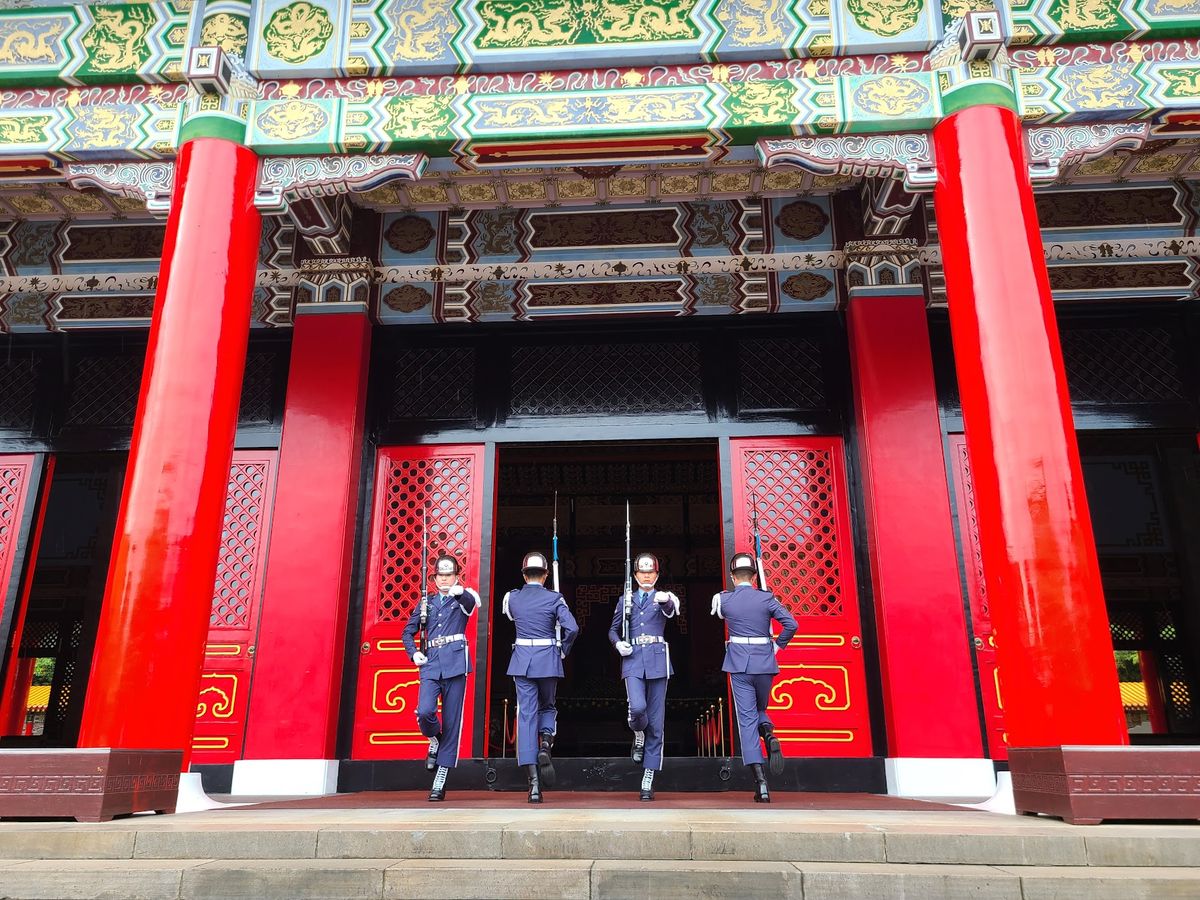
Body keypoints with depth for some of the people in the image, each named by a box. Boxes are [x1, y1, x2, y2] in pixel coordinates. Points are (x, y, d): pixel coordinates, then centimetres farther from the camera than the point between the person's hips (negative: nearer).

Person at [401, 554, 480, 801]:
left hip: (455, 664, -2)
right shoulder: (426, 602, 16)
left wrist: (460, 592, -43)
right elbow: (408, 632, 22)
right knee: (425, 711, -19)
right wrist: (414, 653, 3)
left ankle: (440, 780, 7)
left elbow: (473, 602, -20)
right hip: (430, 664, 2)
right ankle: (434, 740, 17)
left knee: (451, 722, -2)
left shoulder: (462, 598, 6)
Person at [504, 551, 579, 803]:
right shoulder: (554, 598, -5)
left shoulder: (512, 598, 3)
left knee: (526, 715, 2)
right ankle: (546, 743, -9)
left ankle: (534, 783, -3)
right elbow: (572, 629, -13)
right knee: (548, 707, 22)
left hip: (521, 661, 1)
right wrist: (562, 651, 3)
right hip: (548, 661, -1)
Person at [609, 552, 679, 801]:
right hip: (633, 660, 1)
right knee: (637, 707, -24)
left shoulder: (663, 598, 8)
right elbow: (613, 630, 19)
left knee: (656, 721, 0)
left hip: (657, 661, 0)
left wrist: (665, 601, -39)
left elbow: (671, 611, -16)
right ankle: (639, 735, 14)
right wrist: (618, 644, -3)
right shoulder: (625, 600, 15)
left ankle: (648, 782, 7)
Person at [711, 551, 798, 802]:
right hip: (764, 663, 1)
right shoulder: (766, 598, -3)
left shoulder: (723, 599, -1)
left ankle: (760, 782, -6)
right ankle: (769, 735, -12)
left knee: (747, 719, 1)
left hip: (739, 665, -1)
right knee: (760, 709, 24)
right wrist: (778, 645, 7)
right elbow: (791, 624, -8)